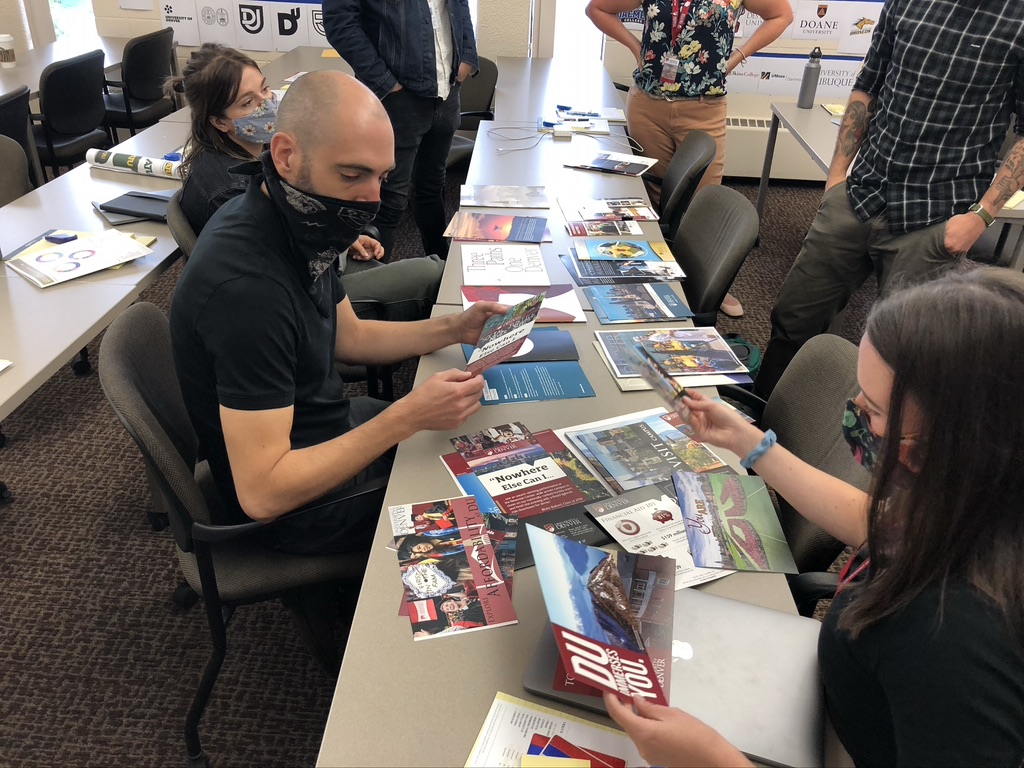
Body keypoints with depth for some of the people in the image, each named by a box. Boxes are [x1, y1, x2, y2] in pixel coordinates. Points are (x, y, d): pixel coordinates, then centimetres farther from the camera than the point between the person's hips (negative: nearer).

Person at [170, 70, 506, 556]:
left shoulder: (297, 221, -6)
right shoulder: (248, 286, -35)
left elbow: (348, 336, 10)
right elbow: (262, 494, -33)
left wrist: (453, 329, -3)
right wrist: (407, 418, -34)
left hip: (330, 434, 8)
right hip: (292, 507, -8)